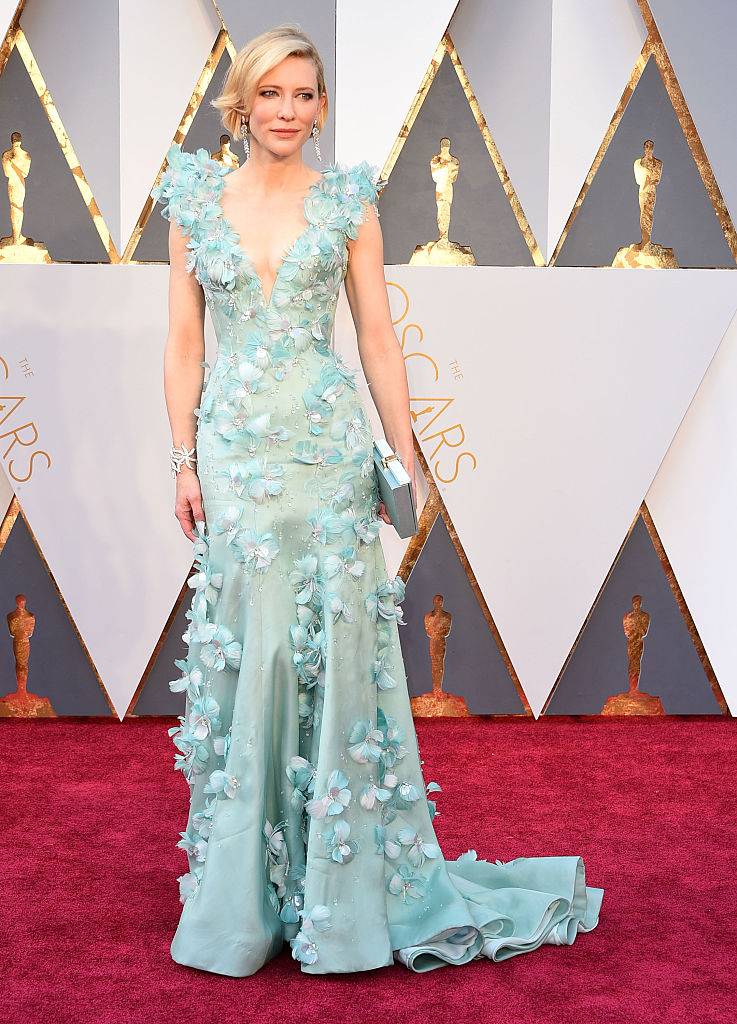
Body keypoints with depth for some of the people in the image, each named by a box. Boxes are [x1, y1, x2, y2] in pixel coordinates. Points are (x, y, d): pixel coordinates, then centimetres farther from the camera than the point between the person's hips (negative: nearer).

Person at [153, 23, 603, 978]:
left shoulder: (347, 200, 5)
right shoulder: (195, 201, 7)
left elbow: (378, 338, 4)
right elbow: (183, 344, 6)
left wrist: (404, 456, 0)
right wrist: (183, 461, 0)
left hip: (328, 448, 0)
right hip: (234, 449, 1)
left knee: (336, 649, 0)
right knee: (247, 657, 3)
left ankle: (343, 884, 14)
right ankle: (243, 888, 18)